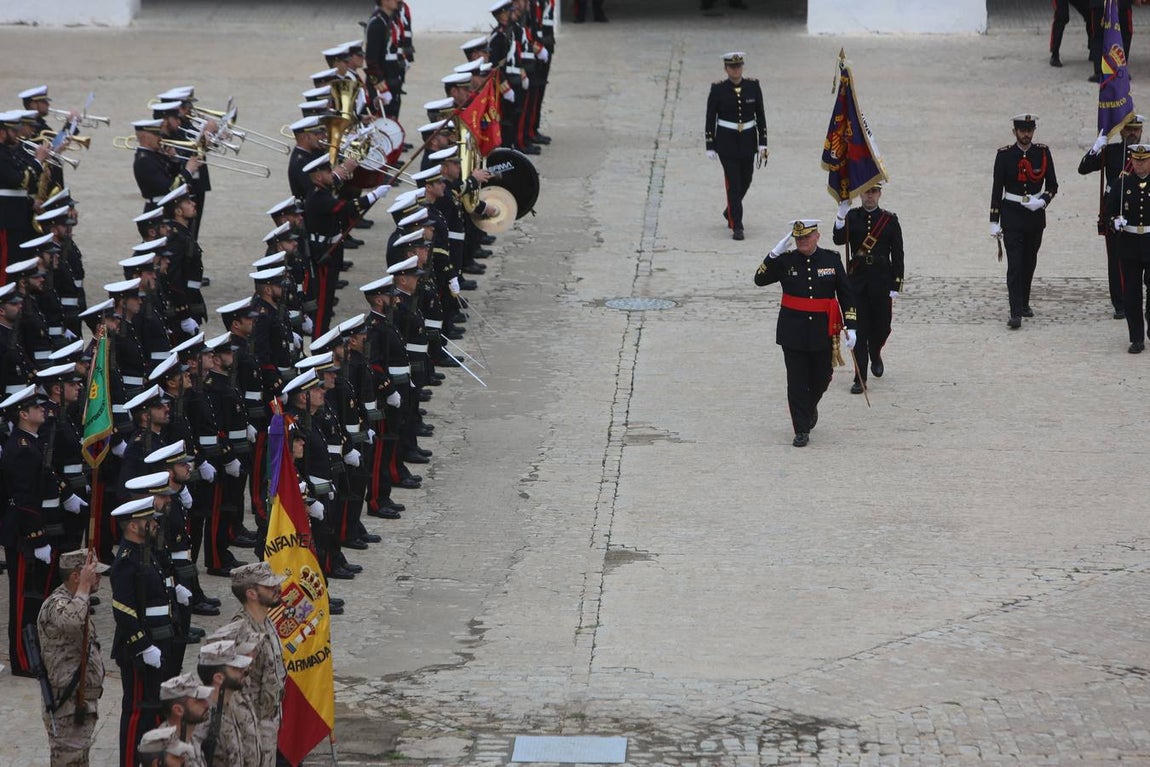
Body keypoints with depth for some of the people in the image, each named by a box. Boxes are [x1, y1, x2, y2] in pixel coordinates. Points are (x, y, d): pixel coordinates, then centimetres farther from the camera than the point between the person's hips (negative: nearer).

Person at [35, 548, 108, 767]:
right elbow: (72, 622, -43)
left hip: (82, 702, 10)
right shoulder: (56, 604, -19)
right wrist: (84, 587, -33)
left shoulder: (77, 601, 14)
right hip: (67, 704, -10)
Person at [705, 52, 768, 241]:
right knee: (733, 182, -7)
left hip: (748, 141, 3)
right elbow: (710, 118, -3)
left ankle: (730, 212, 39)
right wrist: (710, 147, -5)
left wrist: (762, 143, 2)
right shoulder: (718, 89, -7)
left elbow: (760, 115, 5)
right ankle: (737, 226, -5)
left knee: (745, 180, 13)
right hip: (727, 141, -3)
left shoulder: (753, 86, -1)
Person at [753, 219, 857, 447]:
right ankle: (801, 430, 5)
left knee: (822, 377, 11)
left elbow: (846, 295, 3)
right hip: (793, 332, -1)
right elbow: (760, 279, -8)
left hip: (822, 332, 1)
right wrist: (774, 254, -17)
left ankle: (810, 407, 42)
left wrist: (851, 327, -2)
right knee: (797, 381, -1)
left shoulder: (831, 260, 0)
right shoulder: (786, 261, -1)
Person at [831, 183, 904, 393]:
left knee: (881, 327, 8)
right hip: (857, 281, 0)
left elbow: (897, 256, 2)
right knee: (859, 328, -2)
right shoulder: (851, 217, 2)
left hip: (881, 281, 0)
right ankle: (860, 378, 1)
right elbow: (839, 239, -15)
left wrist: (895, 288, -3)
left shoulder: (890, 220, 1)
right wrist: (842, 215, -29)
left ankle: (875, 356, 42)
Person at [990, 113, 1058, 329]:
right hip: (1012, 216, -3)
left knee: (1029, 263, 15)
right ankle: (1016, 313, -15)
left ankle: (1024, 303, 34)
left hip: (1036, 214, 3)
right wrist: (994, 222, -5)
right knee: (1015, 264, -10)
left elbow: (1052, 185, 5)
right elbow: (997, 189, -3)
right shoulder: (1004, 155, -6)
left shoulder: (1043, 152, 0)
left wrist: (1042, 201, -15)